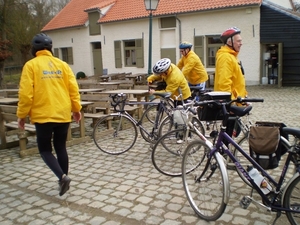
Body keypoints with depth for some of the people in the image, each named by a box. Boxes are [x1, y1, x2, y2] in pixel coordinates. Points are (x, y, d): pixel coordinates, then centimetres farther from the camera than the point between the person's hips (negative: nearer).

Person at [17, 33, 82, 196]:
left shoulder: (31, 65, -4)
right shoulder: (62, 64, 6)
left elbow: (26, 93, -9)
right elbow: (73, 88, 2)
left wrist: (22, 114, 1)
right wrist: (76, 108, 11)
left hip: (43, 115, -4)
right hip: (63, 114, 4)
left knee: (45, 149, 9)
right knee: (61, 148, 16)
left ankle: (62, 177, -9)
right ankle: (63, 179, 22)